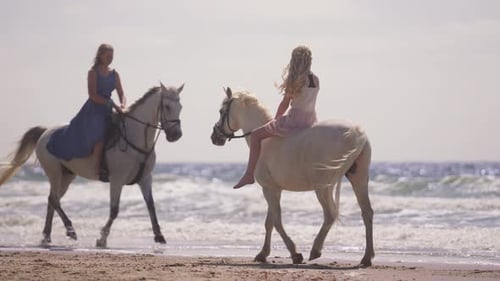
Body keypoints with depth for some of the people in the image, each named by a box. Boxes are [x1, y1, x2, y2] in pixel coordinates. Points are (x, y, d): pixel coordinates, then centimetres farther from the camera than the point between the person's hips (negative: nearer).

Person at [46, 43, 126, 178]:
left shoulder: (114, 74, 12)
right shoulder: (93, 72, -6)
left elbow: (121, 94, 11)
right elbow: (93, 96, -15)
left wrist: (123, 105, -12)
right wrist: (113, 105, -21)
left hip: (107, 111, 7)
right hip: (93, 111, -7)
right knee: (100, 136, -31)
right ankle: (98, 170, -24)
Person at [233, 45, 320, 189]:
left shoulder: (295, 80, -11)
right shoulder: (316, 80, 8)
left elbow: (285, 104, -5)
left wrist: (275, 120, 12)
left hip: (294, 121, -7)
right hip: (311, 122, 7)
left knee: (255, 135, 2)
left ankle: (249, 174, -4)